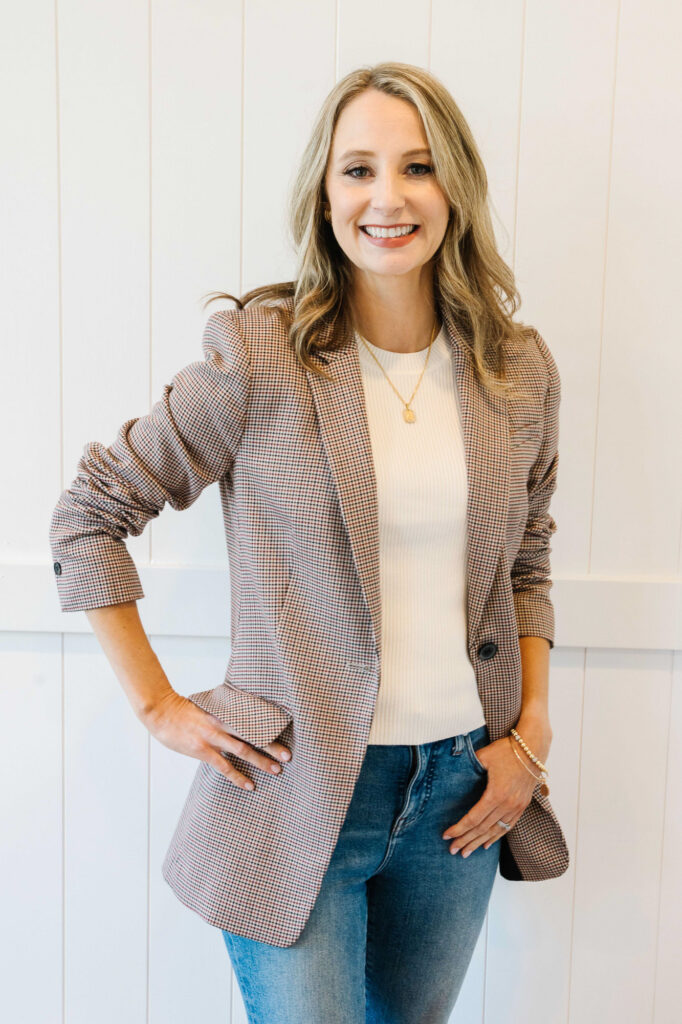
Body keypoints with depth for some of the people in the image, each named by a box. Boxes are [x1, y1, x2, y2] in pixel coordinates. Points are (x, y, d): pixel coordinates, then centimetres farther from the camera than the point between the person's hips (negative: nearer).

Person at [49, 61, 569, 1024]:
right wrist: (160, 706, -7)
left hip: (463, 789, 5)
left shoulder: (521, 369, 0)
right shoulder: (259, 357, -14)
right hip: (298, 793, -4)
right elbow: (87, 517, -6)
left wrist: (532, 731, 3)